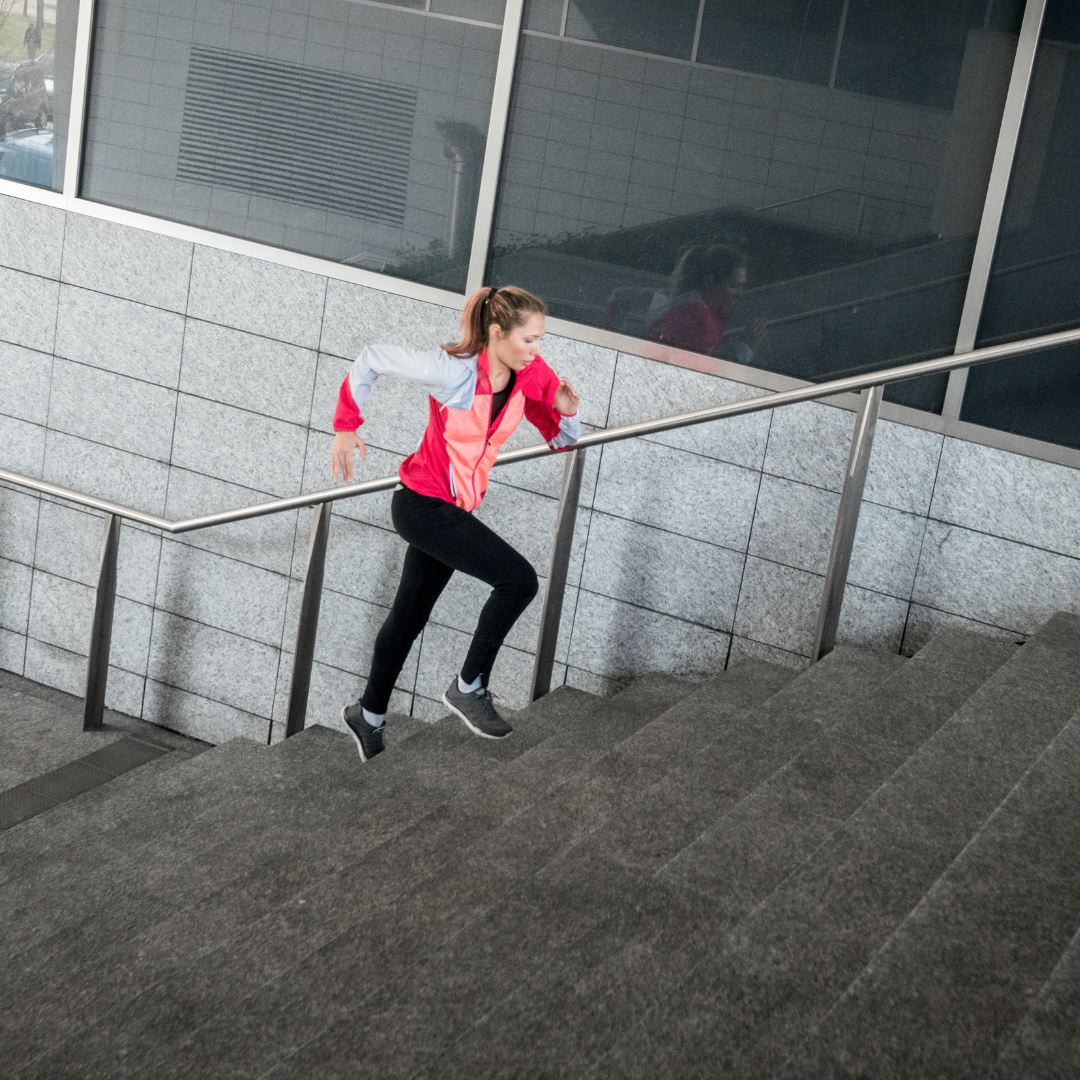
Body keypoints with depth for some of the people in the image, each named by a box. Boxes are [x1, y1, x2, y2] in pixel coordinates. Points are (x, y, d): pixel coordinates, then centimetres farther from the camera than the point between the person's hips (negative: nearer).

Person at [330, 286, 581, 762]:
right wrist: (346, 427, -3)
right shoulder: (451, 370, -23)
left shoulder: (531, 375, -5)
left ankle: (369, 715, 38)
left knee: (409, 615, 20)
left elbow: (561, 440, 6)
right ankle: (468, 687, -3)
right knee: (519, 580, -17)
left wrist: (566, 411, -17)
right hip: (423, 504, -7)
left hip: (453, 508, 7)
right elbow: (371, 359, -10)